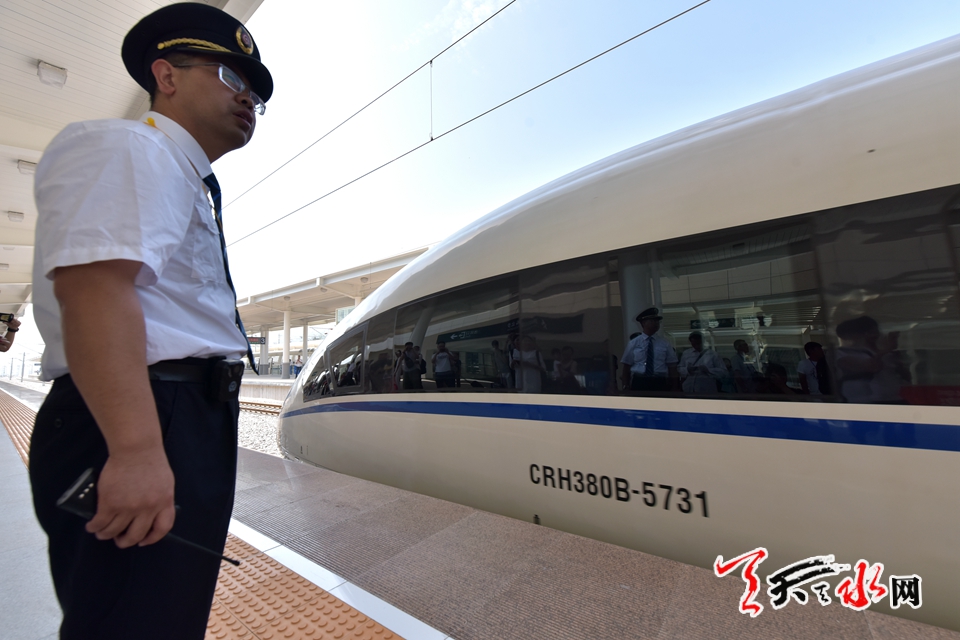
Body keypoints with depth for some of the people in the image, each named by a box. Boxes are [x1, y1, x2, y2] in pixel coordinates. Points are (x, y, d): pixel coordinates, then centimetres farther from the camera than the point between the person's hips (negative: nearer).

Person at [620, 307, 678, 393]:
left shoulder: (665, 344, 8)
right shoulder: (633, 343, 4)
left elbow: (672, 367, 7)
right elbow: (626, 367, 4)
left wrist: (673, 389, 1)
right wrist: (626, 387, -2)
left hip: (659, 383, 2)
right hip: (639, 383, -1)